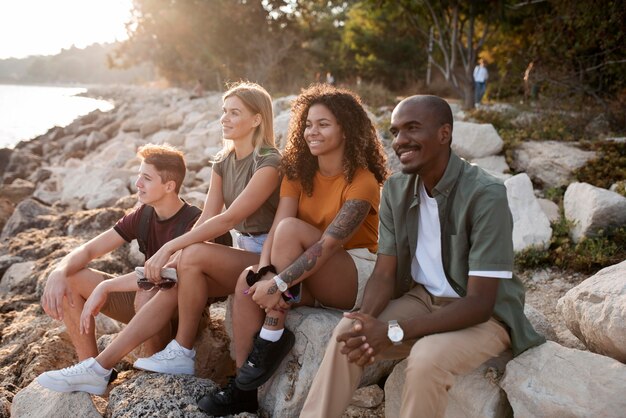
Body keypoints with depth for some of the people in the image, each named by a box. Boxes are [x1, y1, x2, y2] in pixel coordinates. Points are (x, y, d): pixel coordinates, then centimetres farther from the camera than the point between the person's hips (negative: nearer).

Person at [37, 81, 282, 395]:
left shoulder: (269, 163, -15)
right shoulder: (223, 163, 10)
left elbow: (228, 218, -23)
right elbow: (206, 218, 3)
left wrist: (170, 247, -24)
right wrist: (171, 261, -11)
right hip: (239, 253, 7)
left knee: (193, 255, -29)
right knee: (173, 284, -15)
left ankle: (182, 353, -13)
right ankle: (99, 368, -12)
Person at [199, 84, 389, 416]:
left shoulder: (362, 181, -16)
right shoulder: (298, 172, 4)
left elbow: (328, 244, -28)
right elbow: (274, 229, -11)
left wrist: (279, 283, -34)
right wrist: (264, 273, -29)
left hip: (360, 276, -6)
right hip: (309, 278, 6)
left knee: (292, 228, -29)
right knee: (248, 280, -23)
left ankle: (272, 338, -21)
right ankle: (243, 388, -17)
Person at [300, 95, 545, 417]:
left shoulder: (485, 195, -24)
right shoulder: (395, 189, -4)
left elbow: (479, 303, -26)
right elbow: (384, 275, -4)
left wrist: (393, 331, -33)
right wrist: (365, 320, -27)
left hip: (485, 316, -5)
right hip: (423, 299, 5)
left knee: (427, 358, -32)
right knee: (349, 334, -18)